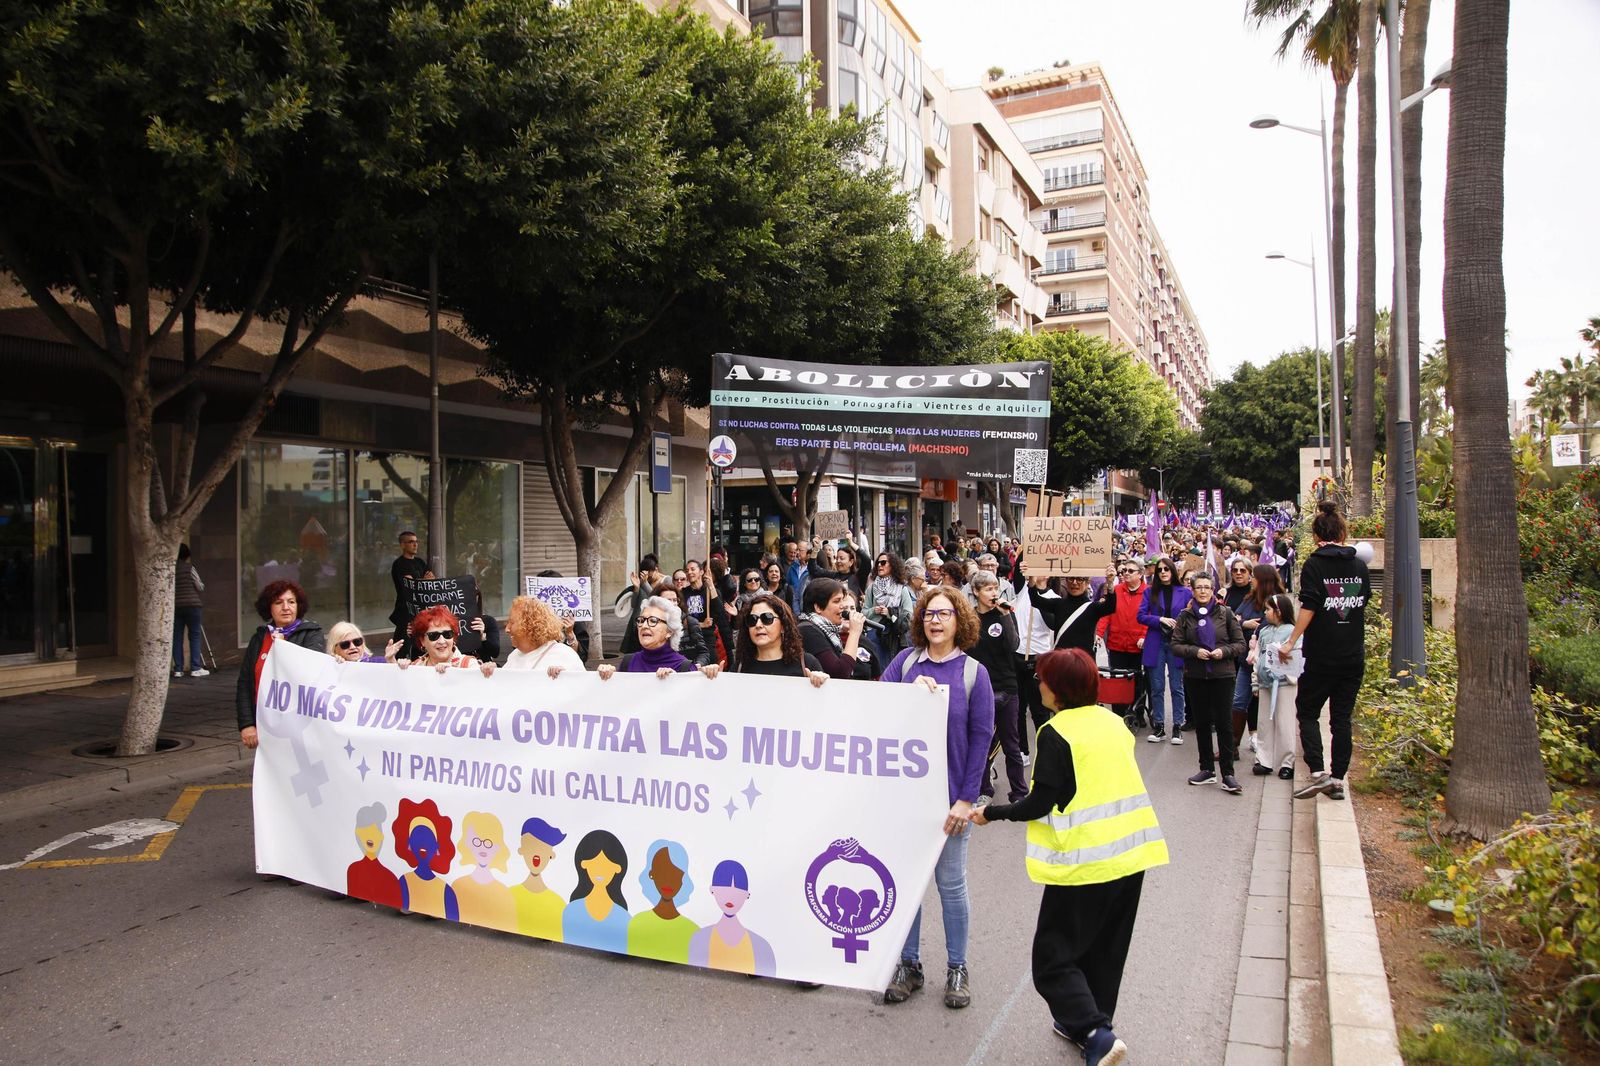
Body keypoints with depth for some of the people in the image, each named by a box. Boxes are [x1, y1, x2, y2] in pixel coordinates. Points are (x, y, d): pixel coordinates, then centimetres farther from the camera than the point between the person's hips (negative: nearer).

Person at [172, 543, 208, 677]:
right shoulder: (189, 568, -5)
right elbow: (200, 587, -1)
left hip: (175, 606, 4)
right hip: (191, 605, -4)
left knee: (177, 637, 6)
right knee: (195, 636, 1)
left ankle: (178, 669, 6)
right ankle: (195, 668, -2)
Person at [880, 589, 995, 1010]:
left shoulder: (973, 672, -4)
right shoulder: (905, 661, 2)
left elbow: (981, 737, -5)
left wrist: (966, 799, -9)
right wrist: (910, 691, -21)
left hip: (949, 794, -2)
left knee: (951, 883, 9)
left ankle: (957, 969, 25)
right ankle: (908, 964, 26)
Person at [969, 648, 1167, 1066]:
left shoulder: (1056, 733, -15)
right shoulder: (1113, 722, 6)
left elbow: (1039, 804, -15)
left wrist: (992, 813, -2)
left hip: (1085, 863, -8)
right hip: (1131, 853, 8)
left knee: (1054, 958, 4)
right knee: (1105, 951, 22)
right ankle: (1086, 1021, 34)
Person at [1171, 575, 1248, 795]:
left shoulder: (1226, 613, 3)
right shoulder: (1185, 616, 6)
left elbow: (1241, 644, 3)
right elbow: (1175, 645, 1)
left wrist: (1224, 651, -15)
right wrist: (1195, 651, -15)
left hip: (1223, 675, -2)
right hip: (1195, 676, 2)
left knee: (1224, 723, -4)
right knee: (1202, 723, 9)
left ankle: (1228, 774, 0)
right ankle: (1207, 770, 20)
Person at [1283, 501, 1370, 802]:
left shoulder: (1314, 564, -9)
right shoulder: (1359, 565, 5)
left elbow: (1308, 607, -17)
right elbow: (1364, 600, 17)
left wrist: (1292, 641, -14)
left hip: (1322, 656, -4)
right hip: (1354, 656, 4)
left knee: (1307, 712, 8)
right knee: (1342, 717, 10)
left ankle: (1318, 772, -5)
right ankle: (1338, 779, 12)